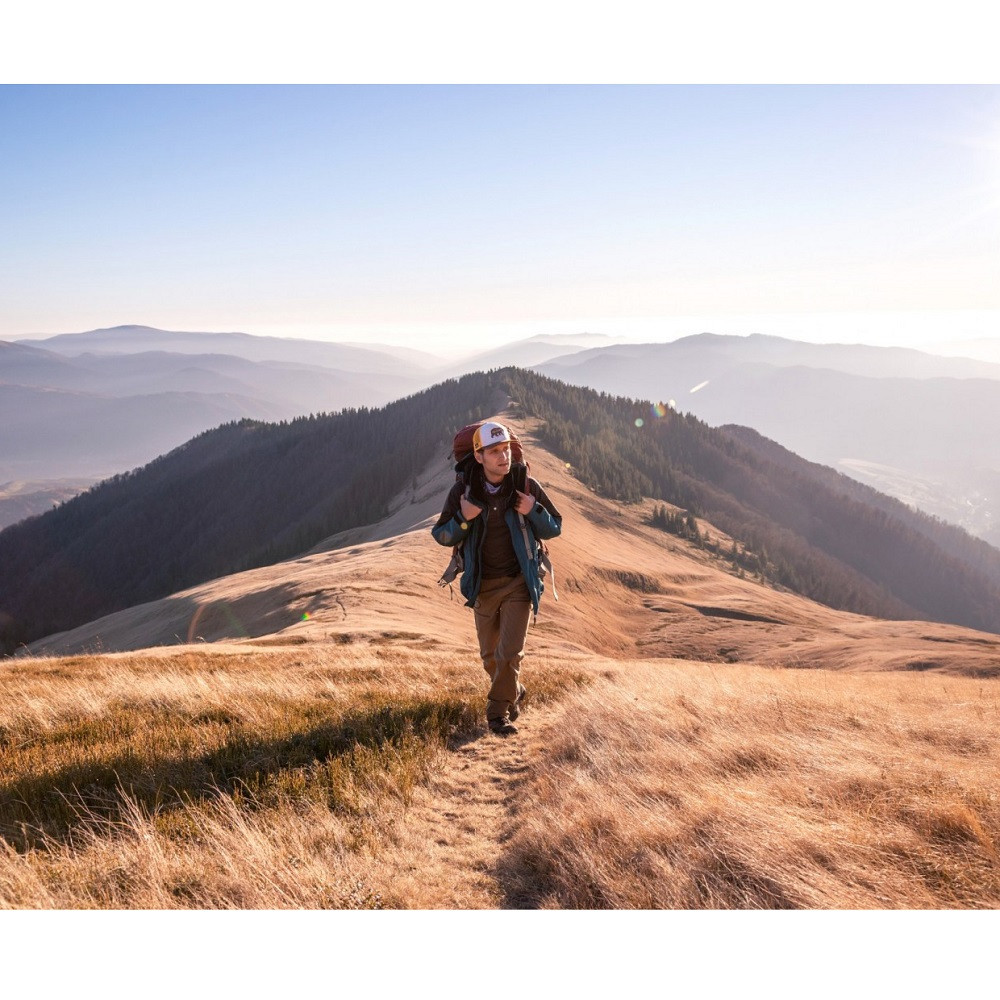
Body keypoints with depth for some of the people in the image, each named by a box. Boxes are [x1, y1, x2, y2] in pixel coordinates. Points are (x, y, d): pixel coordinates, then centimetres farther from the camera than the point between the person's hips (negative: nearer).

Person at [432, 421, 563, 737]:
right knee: (489, 655, 16)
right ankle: (514, 692, 42)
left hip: (519, 583, -2)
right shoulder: (463, 491, -8)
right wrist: (463, 520, -21)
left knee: (510, 652, -9)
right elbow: (440, 535, -2)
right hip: (483, 585, 2)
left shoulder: (526, 487, -9)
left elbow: (554, 528, 0)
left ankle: (498, 711, 8)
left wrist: (533, 512, -20)